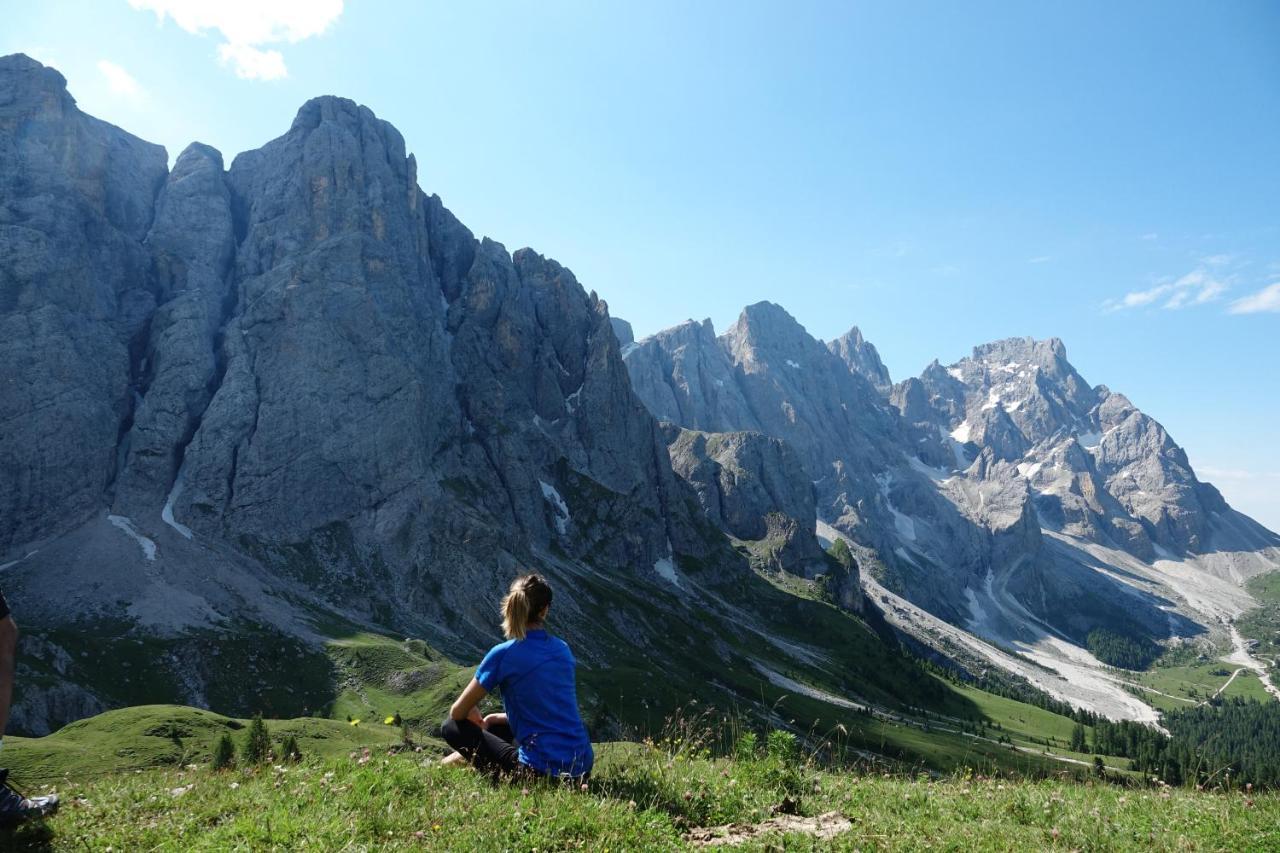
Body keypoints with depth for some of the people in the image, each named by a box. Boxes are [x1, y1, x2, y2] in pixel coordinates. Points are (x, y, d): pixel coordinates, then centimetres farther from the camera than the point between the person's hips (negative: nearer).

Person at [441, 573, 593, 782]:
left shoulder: (503, 654, -10)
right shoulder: (563, 649, 7)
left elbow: (457, 712, 0)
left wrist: (475, 718, 22)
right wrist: (497, 719, 22)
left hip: (542, 771, -6)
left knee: (451, 728, 9)